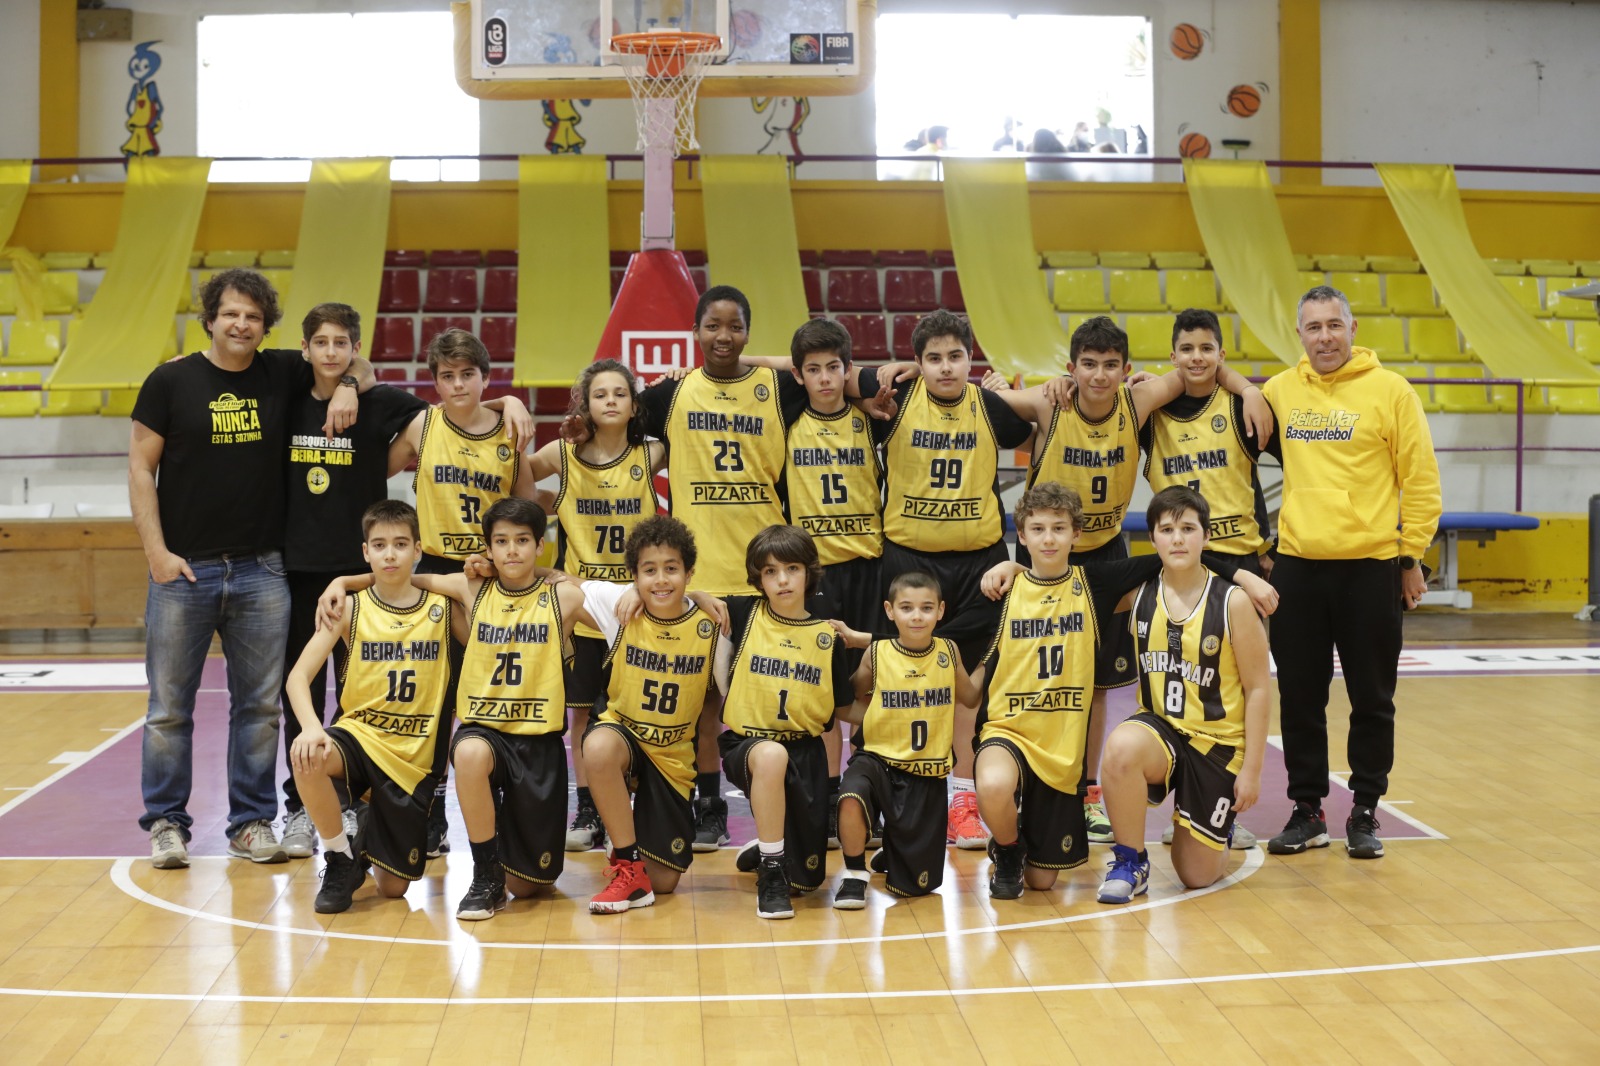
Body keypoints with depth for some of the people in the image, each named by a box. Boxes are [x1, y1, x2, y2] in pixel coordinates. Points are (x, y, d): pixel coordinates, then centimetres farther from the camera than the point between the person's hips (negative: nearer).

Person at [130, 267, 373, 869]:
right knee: (169, 706, 4)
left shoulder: (283, 374, 6)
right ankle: (165, 823, 17)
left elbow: (357, 365, 20)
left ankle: (253, 821, 18)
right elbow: (140, 469, 0)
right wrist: (156, 551, -8)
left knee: (261, 705, 7)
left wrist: (349, 384, -4)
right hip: (184, 570, -2)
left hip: (261, 571, 2)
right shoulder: (170, 381, -1)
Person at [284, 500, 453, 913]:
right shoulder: (351, 609, -4)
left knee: (394, 888, 0)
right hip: (360, 736, -1)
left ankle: (368, 842, 38)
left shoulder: (442, 609, 0)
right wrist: (310, 727, -30)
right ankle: (341, 859, -10)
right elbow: (298, 677, -10)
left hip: (413, 757, 1)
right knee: (309, 758, -38)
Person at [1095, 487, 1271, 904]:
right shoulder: (1138, 595, -3)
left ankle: (1224, 826, 41)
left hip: (1218, 743, -2)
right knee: (1121, 747, -37)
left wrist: (1251, 770, -9)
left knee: (1197, 876, 3)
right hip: (1159, 729, 2)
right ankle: (1130, 864, -14)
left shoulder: (1233, 603, -11)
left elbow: (1257, 689, -7)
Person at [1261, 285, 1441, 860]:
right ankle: (1307, 811, 20)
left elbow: (1420, 478, -2)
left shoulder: (1389, 390, -3)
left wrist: (1411, 554, -4)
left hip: (1370, 566, -3)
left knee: (1371, 700, 6)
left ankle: (1365, 813, 18)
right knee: (1299, 698, 8)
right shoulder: (1280, 390, 6)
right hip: (1297, 564, 3)